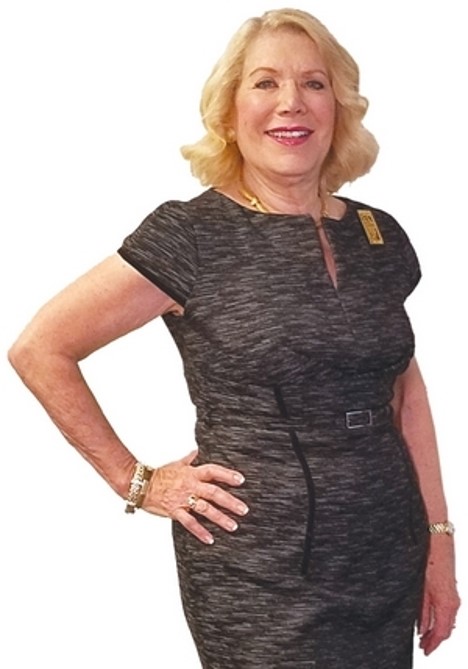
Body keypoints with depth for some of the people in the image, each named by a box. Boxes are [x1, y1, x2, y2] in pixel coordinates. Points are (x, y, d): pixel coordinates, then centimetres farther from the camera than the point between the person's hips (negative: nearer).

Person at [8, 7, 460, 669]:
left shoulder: (380, 237, 5)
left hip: (391, 563, 5)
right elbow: (38, 349, -8)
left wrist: (439, 538, 9)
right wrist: (137, 482, -7)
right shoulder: (192, 235, -11)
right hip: (259, 575, -5)